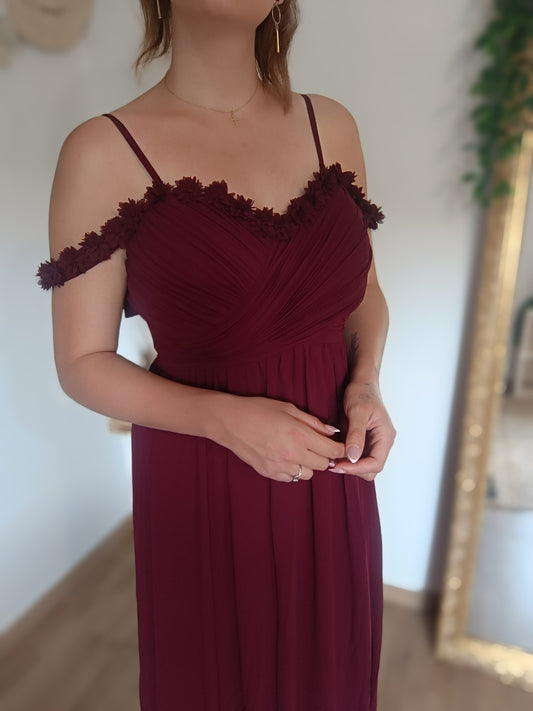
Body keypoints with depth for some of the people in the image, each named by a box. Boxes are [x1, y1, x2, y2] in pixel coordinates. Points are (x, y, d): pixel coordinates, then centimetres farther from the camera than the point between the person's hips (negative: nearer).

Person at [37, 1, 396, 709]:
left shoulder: (331, 124, 2)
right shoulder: (104, 151, -10)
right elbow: (82, 363, -8)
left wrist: (366, 383, -9)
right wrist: (225, 418, -21)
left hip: (331, 473, 4)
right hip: (200, 484, -3)